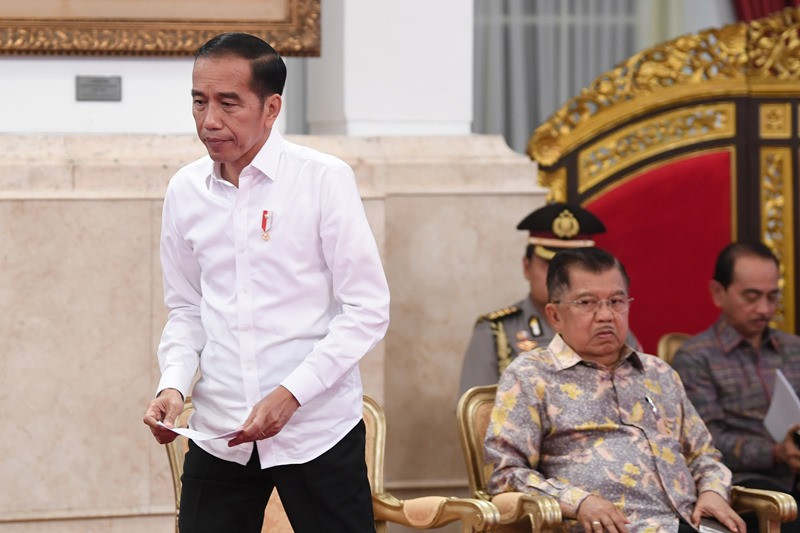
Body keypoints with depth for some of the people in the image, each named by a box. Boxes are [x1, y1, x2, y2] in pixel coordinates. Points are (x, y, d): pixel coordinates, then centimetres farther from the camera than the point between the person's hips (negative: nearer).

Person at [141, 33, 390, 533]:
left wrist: (290, 394, -15)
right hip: (219, 433, 4)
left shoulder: (324, 180, -7)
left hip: (316, 427, -3)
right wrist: (174, 384, -3)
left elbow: (368, 310, -7)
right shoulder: (185, 190, 6)